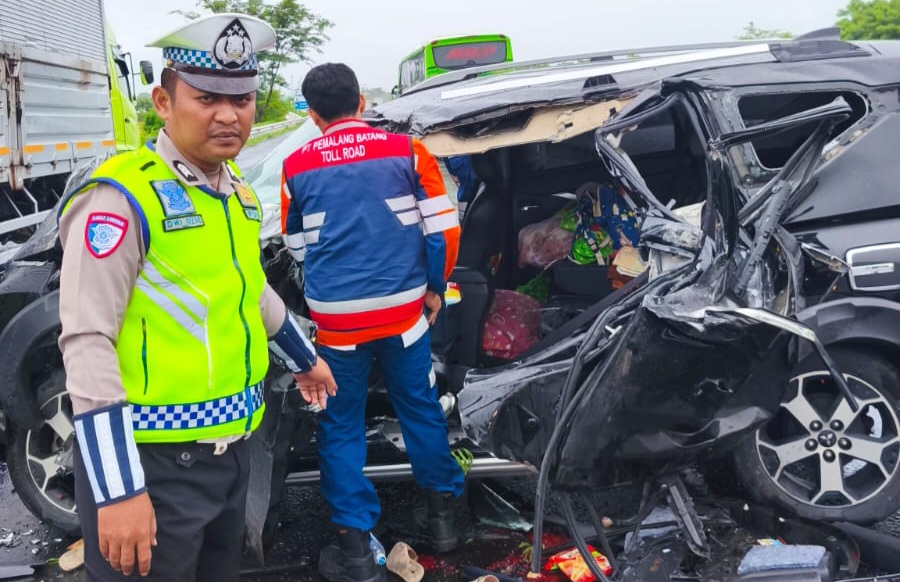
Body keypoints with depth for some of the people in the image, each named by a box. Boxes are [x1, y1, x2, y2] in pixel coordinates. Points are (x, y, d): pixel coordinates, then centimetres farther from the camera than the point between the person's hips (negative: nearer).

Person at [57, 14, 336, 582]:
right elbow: (87, 342, -21)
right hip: (153, 465, -8)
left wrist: (305, 358, 35)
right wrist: (116, 487, -25)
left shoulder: (236, 191, 8)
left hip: (232, 452, 8)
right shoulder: (123, 196, -17)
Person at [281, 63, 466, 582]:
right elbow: (443, 229, -3)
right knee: (421, 409, 17)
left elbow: (298, 247, 11)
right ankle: (442, 516, 30)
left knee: (341, 427, 11)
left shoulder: (297, 167, 1)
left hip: (335, 317, 0)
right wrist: (436, 287, 11)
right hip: (402, 309, 1)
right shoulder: (407, 152, -2)